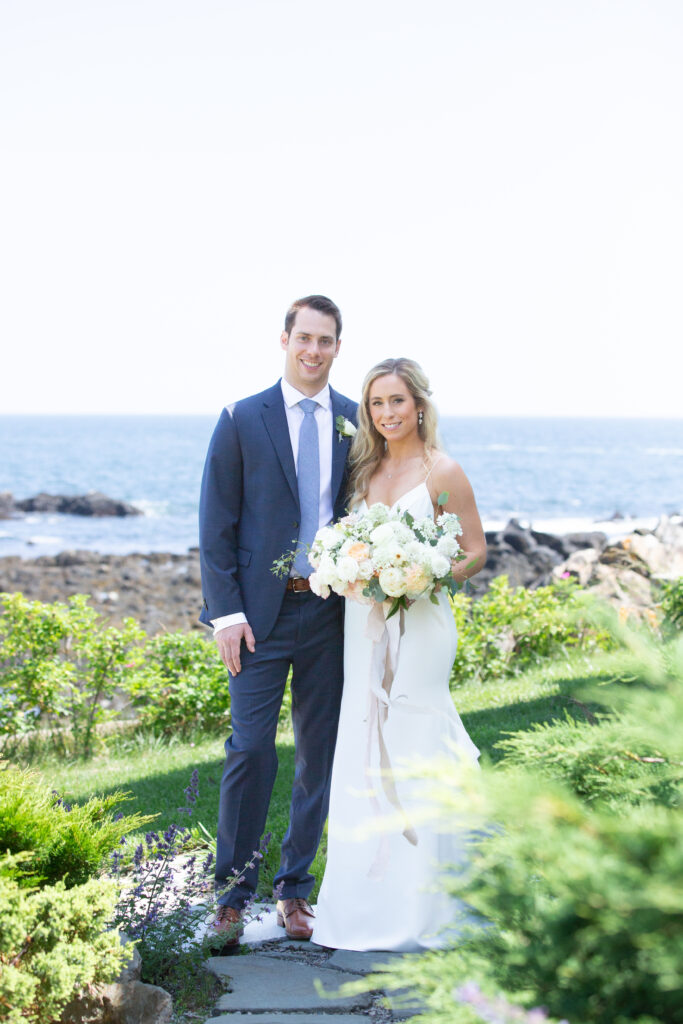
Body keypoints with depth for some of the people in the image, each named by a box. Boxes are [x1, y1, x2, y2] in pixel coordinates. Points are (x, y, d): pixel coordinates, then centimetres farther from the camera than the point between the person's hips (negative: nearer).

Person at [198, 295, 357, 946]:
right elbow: (216, 525, -2)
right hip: (261, 611, -3)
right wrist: (226, 613, -9)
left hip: (331, 610, 3)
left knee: (319, 756, 8)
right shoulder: (242, 420, 0)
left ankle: (294, 890, 21)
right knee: (250, 752, -6)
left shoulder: (355, 422, 7)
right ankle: (232, 896, 7)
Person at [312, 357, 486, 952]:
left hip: (419, 624, -6)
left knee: (414, 752, -3)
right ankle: (368, 898, 17)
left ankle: (421, 907, 10)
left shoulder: (442, 473, -5)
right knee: (366, 755, 7)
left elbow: (476, 551, -3)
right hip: (363, 625, 6)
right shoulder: (365, 469, 12)